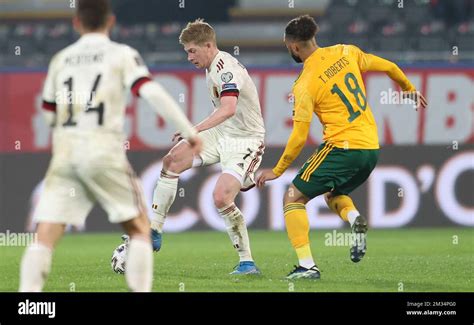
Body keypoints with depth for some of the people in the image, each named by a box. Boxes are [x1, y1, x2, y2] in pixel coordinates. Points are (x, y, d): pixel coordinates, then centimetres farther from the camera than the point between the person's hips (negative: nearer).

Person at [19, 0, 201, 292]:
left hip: (65, 151, 3)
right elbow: (152, 93, -10)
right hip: (104, 150, -3)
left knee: (45, 237, -3)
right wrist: (189, 131, -7)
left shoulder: (61, 59, 15)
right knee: (139, 227, 11)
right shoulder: (122, 54, 4)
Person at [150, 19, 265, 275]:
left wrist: (196, 130, -53)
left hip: (245, 140, -9)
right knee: (172, 160, -5)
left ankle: (247, 262, -11)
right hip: (221, 133, 9)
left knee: (221, 197, -23)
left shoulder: (226, 69, -24)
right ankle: (154, 232, 2)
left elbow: (229, 108, -43)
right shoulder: (212, 66, 7)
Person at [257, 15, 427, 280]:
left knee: (293, 198, 5)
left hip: (342, 147, -7)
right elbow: (388, 67, 15)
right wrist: (409, 89, 35)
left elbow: (299, 138, -10)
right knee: (334, 194, 30)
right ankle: (355, 219, -5)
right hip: (371, 148, 7)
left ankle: (307, 266, -8)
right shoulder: (346, 53, 5)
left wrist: (277, 171, 2)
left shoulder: (305, 85, -10)